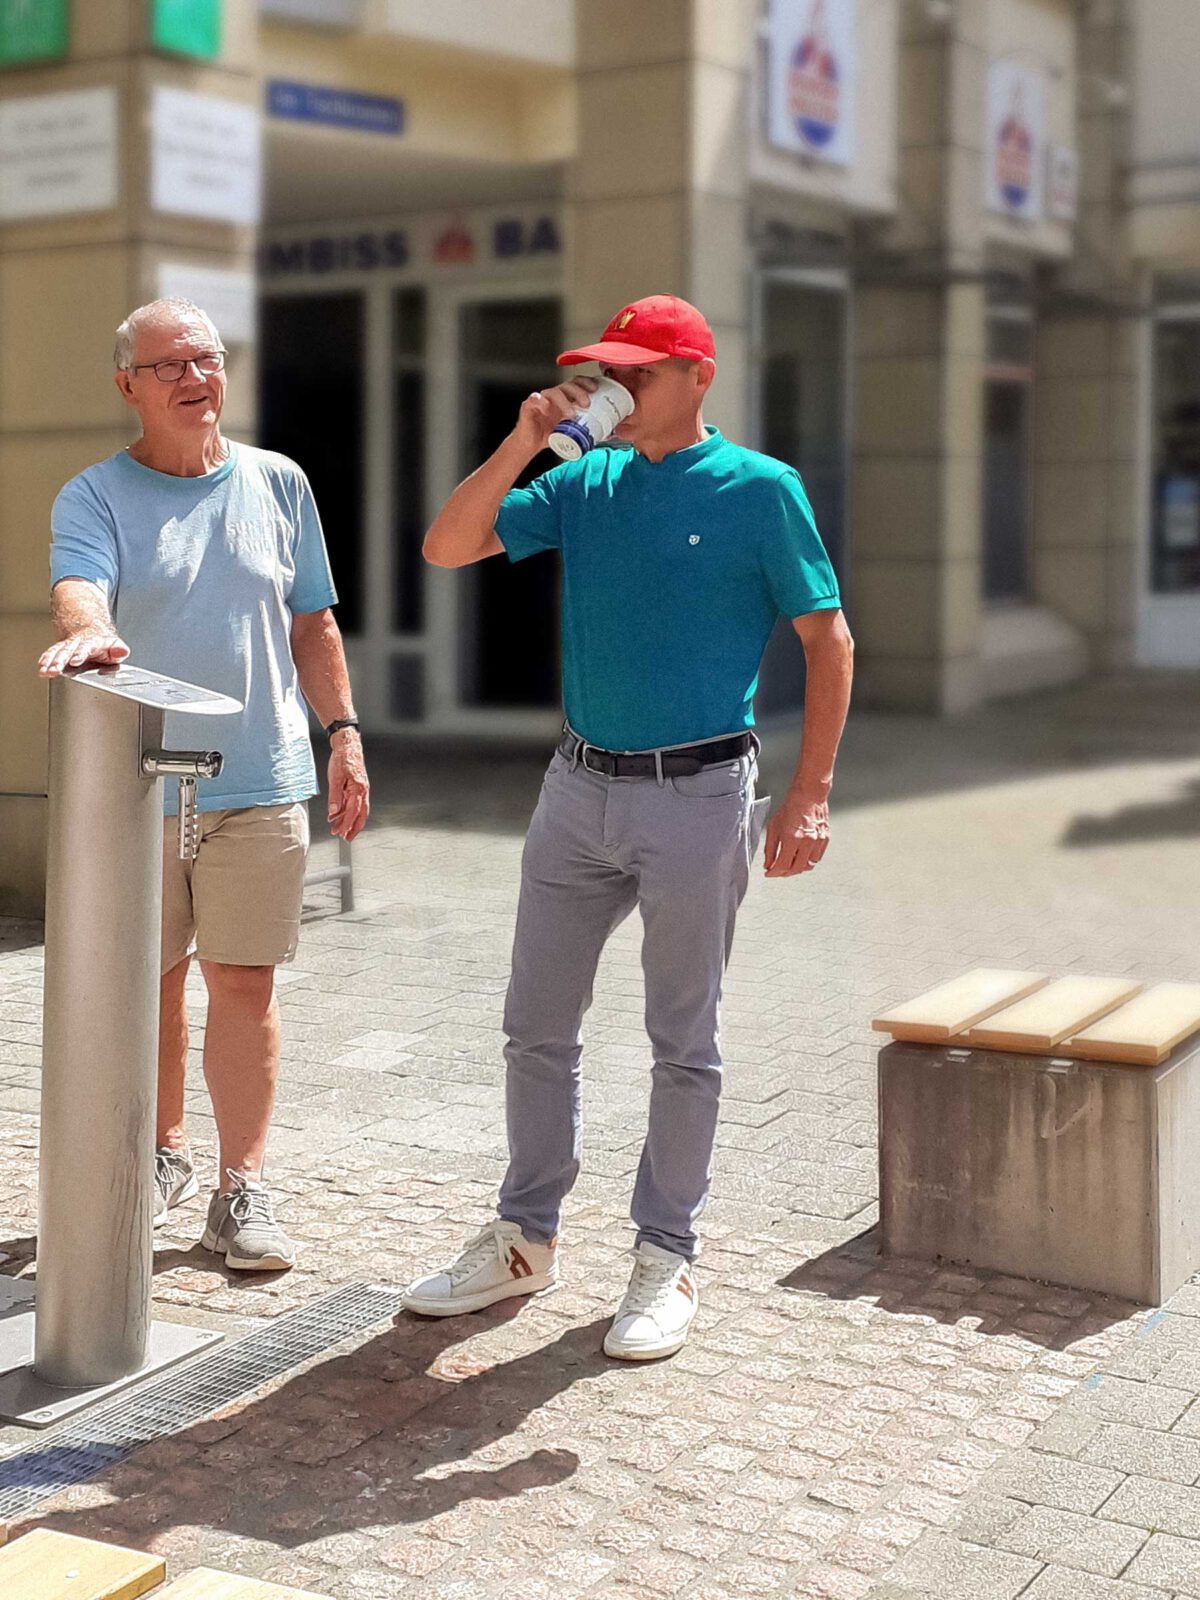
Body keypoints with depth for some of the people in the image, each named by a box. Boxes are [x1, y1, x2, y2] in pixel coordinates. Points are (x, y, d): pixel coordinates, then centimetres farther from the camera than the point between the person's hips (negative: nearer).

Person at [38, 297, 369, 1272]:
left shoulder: (278, 483, 9)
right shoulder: (96, 496, 1)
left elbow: (312, 622, 13)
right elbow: (79, 584, -20)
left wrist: (344, 732, 7)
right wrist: (89, 632, -43)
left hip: (260, 780, 1)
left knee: (244, 982, -1)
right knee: (147, 981, 10)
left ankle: (243, 1188, 6)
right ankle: (164, 1153, 30)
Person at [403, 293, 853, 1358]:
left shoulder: (760, 490, -4)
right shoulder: (584, 484, 9)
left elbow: (828, 641, -5)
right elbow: (447, 549, 4)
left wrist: (810, 795, -12)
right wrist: (522, 442, -7)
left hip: (697, 797, -5)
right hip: (579, 789, 5)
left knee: (683, 1041, 5)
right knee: (538, 1026, 10)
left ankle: (667, 1257, 17)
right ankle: (526, 1239, 24)